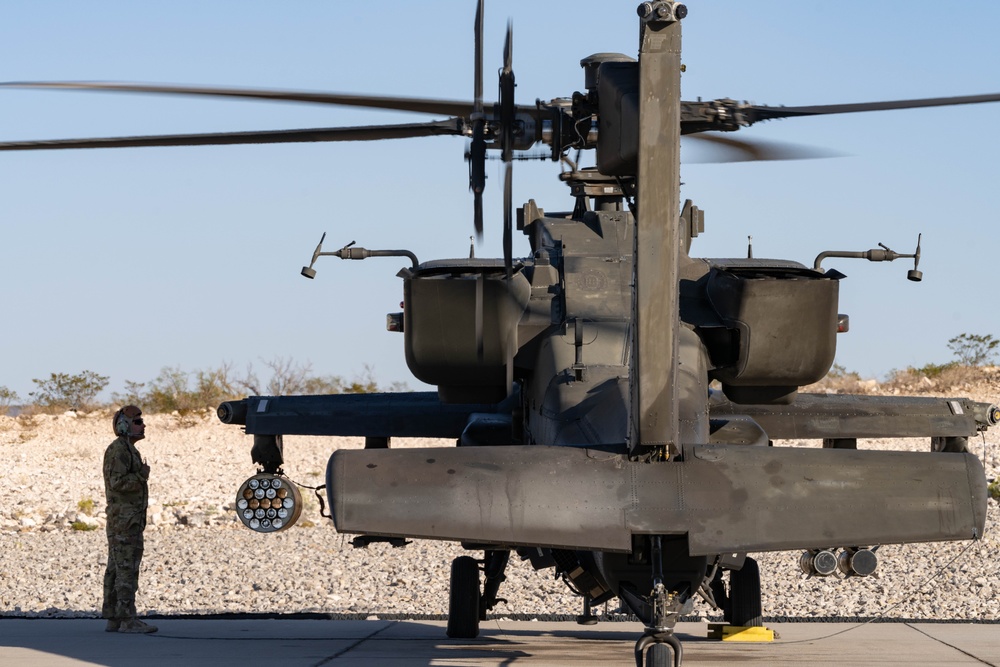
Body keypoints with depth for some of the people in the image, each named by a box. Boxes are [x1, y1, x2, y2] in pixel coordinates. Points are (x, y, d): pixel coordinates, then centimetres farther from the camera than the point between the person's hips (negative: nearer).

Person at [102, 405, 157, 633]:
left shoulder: (128, 450, 20)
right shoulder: (118, 450, -13)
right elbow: (118, 481, -23)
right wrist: (142, 476, -11)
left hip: (126, 521, 10)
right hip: (124, 520, -10)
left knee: (116, 569, 8)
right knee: (127, 568, -11)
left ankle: (113, 619, 8)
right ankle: (127, 619, -13)